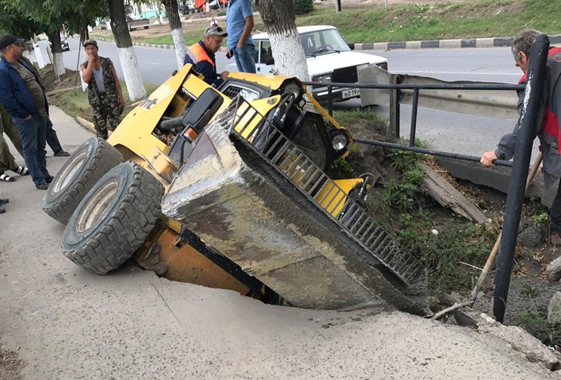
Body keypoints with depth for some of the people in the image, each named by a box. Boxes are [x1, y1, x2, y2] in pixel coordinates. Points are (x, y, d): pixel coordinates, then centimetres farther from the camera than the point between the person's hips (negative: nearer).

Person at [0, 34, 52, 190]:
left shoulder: (22, 63, 12)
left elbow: (37, 84, 19)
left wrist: (45, 107, 13)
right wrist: (24, 114, -17)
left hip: (40, 113, 9)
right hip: (26, 118, -9)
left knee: (40, 147, 17)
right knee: (30, 150, 1)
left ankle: (45, 175, 29)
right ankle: (39, 181, 8)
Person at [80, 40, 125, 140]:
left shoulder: (107, 62, 1)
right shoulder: (85, 66, 4)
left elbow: (115, 79, 2)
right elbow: (86, 79, -16)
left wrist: (121, 96, -3)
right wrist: (90, 62, -14)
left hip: (111, 97, -2)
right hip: (96, 100, 2)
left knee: (116, 123, -2)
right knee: (100, 125, 9)